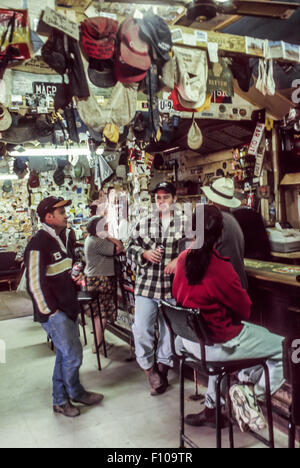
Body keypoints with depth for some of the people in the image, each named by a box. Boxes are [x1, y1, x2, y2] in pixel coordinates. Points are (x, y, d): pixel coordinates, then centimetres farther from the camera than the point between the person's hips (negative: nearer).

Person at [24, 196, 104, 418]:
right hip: (53, 313, -9)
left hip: (68, 309, 9)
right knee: (73, 355, -4)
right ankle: (76, 393, 22)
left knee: (65, 355, 15)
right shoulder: (38, 244, -17)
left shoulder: (63, 240, 12)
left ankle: (60, 401, 29)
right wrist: (50, 312, -16)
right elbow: (35, 284, -19)